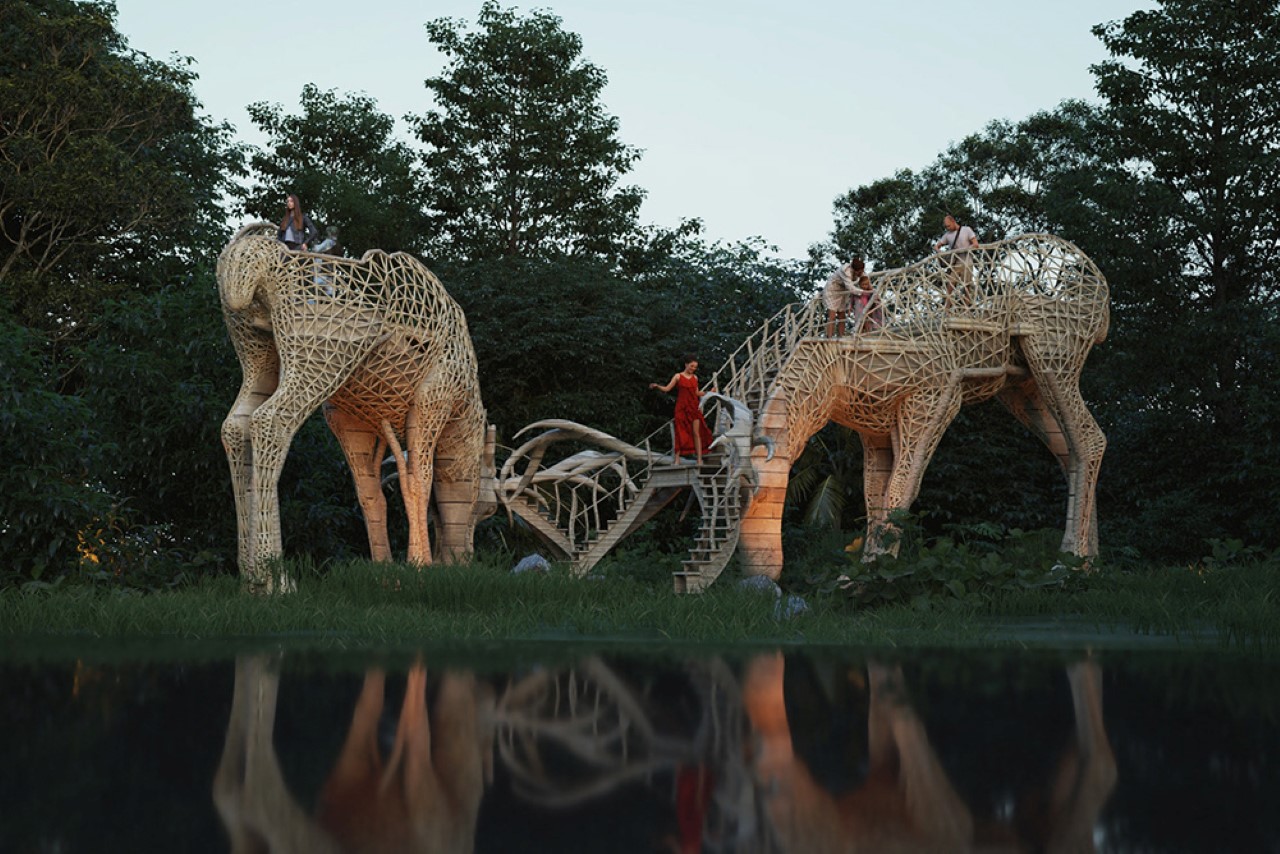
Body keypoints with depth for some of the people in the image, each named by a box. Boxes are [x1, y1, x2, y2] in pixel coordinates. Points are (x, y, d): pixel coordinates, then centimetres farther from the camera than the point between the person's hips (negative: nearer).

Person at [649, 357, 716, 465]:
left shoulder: (695, 378, 12)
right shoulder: (678, 376, 1)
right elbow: (667, 388, -1)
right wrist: (657, 386, -16)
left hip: (694, 408, 3)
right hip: (682, 408, -3)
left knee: (696, 433, -2)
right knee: (680, 433, -4)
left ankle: (699, 459, -2)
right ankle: (677, 459, 0)